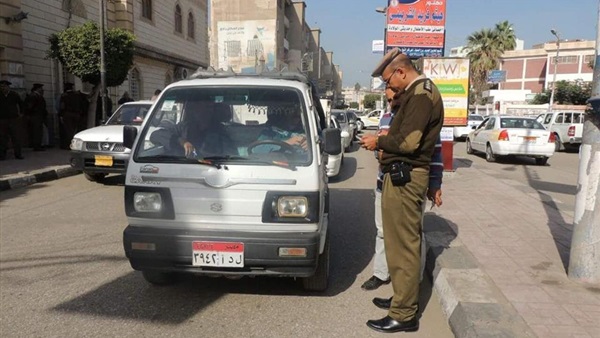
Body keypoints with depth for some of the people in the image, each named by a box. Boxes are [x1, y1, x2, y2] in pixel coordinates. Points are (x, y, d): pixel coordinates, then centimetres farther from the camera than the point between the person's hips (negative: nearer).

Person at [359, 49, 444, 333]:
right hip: (403, 176, 11)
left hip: (404, 178, -11)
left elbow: (408, 142, -22)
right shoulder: (418, 92, 19)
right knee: (402, 243, 18)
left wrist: (379, 142, -7)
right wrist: (386, 140, 8)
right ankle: (403, 298, 30)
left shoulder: (421, 94, -14)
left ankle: (403, 315, 4)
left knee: (402, 246, -5)